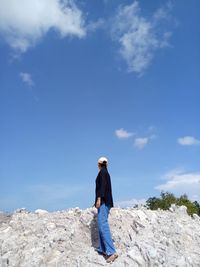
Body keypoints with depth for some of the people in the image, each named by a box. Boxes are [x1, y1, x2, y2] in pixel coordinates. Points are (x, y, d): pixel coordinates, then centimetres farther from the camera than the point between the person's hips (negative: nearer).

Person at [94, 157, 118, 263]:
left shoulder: (102, 172, -5)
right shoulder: (106, 173, 20)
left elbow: (102, 185, -17)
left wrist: (99, 198, -24)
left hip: (103, 200, -10)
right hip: (107, 201, 10)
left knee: (103, 224, -16)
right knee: (102, 224, 12)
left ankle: (112, 252, -22)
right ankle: (102, 248, 15)